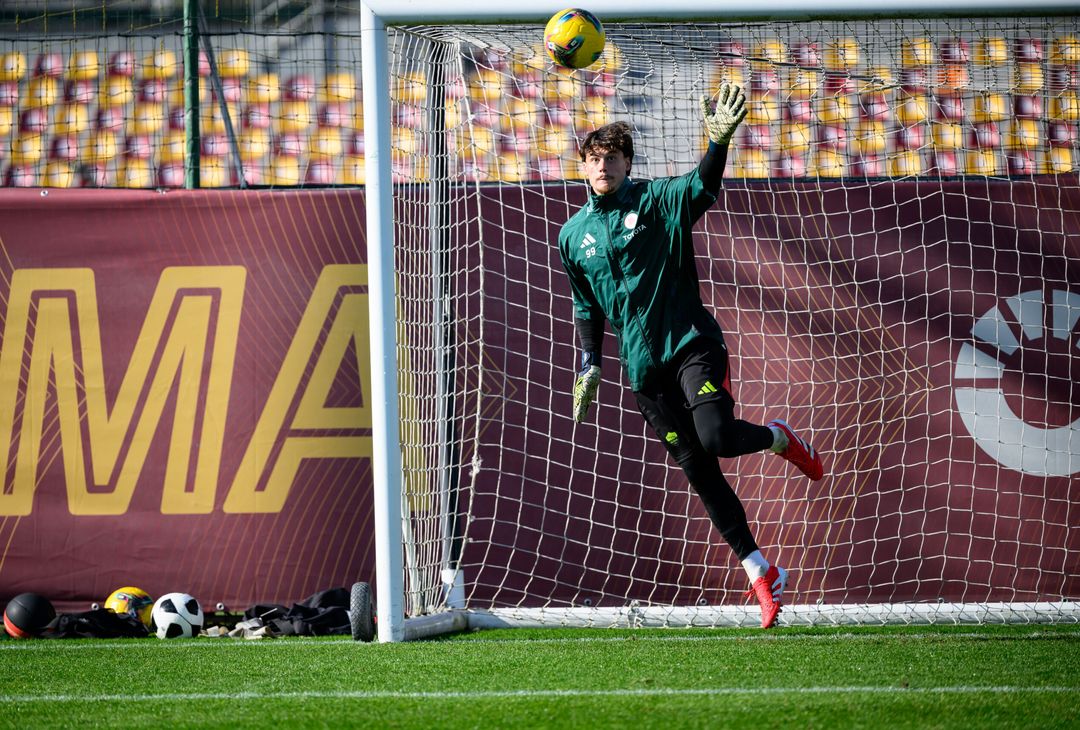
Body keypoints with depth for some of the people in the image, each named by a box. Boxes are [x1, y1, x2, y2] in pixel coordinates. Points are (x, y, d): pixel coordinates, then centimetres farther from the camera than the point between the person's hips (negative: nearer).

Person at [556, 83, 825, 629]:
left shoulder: (658, 200, -1)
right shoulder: (573, 235, 10)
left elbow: (703, 185, -21)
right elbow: (586, 306, 20)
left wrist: (719, 141, -40)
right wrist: (590, 363, 8)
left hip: (691, 342, -4)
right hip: (643, 364, 4)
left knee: (716, 437, -26)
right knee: (697, 470, 3)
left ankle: (779, 438, 10)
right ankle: (761, 573, 10)